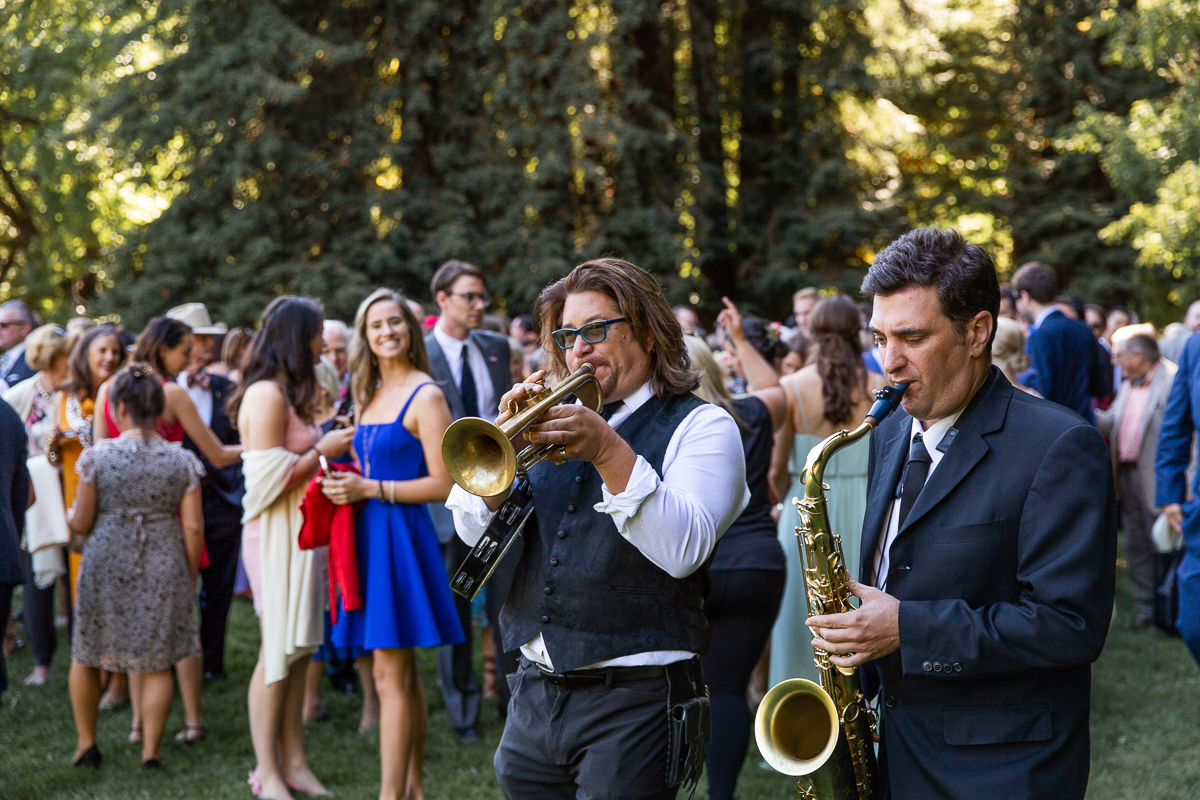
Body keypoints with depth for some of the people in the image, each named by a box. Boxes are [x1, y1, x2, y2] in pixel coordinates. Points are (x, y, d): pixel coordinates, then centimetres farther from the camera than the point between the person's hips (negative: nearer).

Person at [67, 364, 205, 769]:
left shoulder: (97, 456, -8)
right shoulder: (182, 461, -4)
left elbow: (81, 522, -2)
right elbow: (192, 528, -4)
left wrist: (67, 517, 21)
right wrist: (190, 576, 10)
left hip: (107, 565, -1)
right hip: (164, 568, 1)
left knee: (86, 655, 17)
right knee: (157, 662, 9)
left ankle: (86, 744, 23)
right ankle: (151, 750, 10)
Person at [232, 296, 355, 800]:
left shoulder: (286, 394, 17)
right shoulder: (267, 395, -16)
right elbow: (270, 476, -21)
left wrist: (328, 444, 7)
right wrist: (324, 449, -13)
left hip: (297, 529, 10)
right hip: (276, 531, -10)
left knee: (296, 650, 11)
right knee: (278, 650, -4)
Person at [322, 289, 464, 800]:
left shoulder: (425, 396, -10)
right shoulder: (370, 395, 14)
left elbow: (443, 485, -15)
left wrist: (370, 489, -16)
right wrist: (347, 483, 4)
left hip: (401, 535, -8)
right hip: (370, 535, 8)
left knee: (391, 675, -8)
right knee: (403, 671, 13)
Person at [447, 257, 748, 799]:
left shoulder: (701, 425, -1)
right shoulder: (560, 418, 14)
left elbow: (683, 550, -18)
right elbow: (474, 532, 5)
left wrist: (609, 452, -26)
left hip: (633, 699, -5)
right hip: (534, 691, 5)